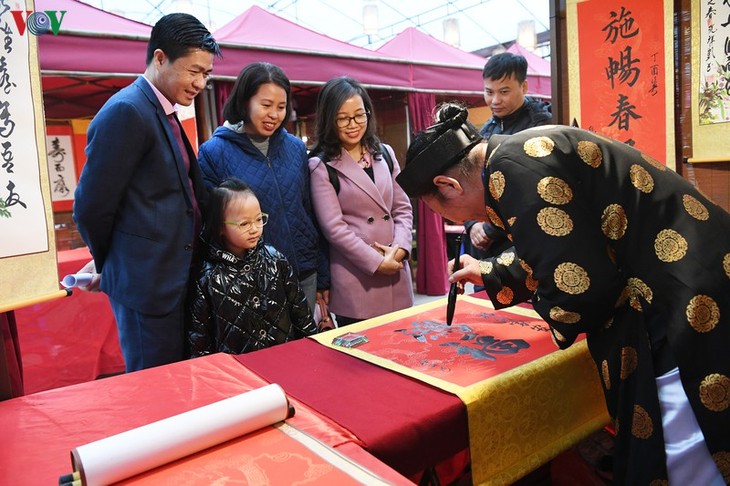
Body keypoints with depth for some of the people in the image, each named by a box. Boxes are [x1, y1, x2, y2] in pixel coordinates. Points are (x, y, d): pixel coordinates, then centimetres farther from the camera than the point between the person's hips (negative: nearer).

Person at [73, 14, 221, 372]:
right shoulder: (126, 111, -16)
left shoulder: (163, 113, 13)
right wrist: (108, 264, 0)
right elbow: (91, 208, -16)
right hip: (148, 285, -9)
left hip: (173, 280, 9)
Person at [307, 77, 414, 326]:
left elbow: (403, 207, 10)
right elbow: (333, 227, -11)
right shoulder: (321, 166, -4)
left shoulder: (385, 154, 10)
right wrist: (377, 262, -13)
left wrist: (400, 247, -7)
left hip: (396, 272, 5)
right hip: (356, 280, -4)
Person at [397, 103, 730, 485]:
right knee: (648, 451, 22)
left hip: (690, 310, -10)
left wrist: (556, 315, -2)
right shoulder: (528, 155, 11)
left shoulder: (514, 167, -20)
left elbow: (581, 282, -26)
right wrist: (488, 274, 41)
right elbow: (560, 254, 27)